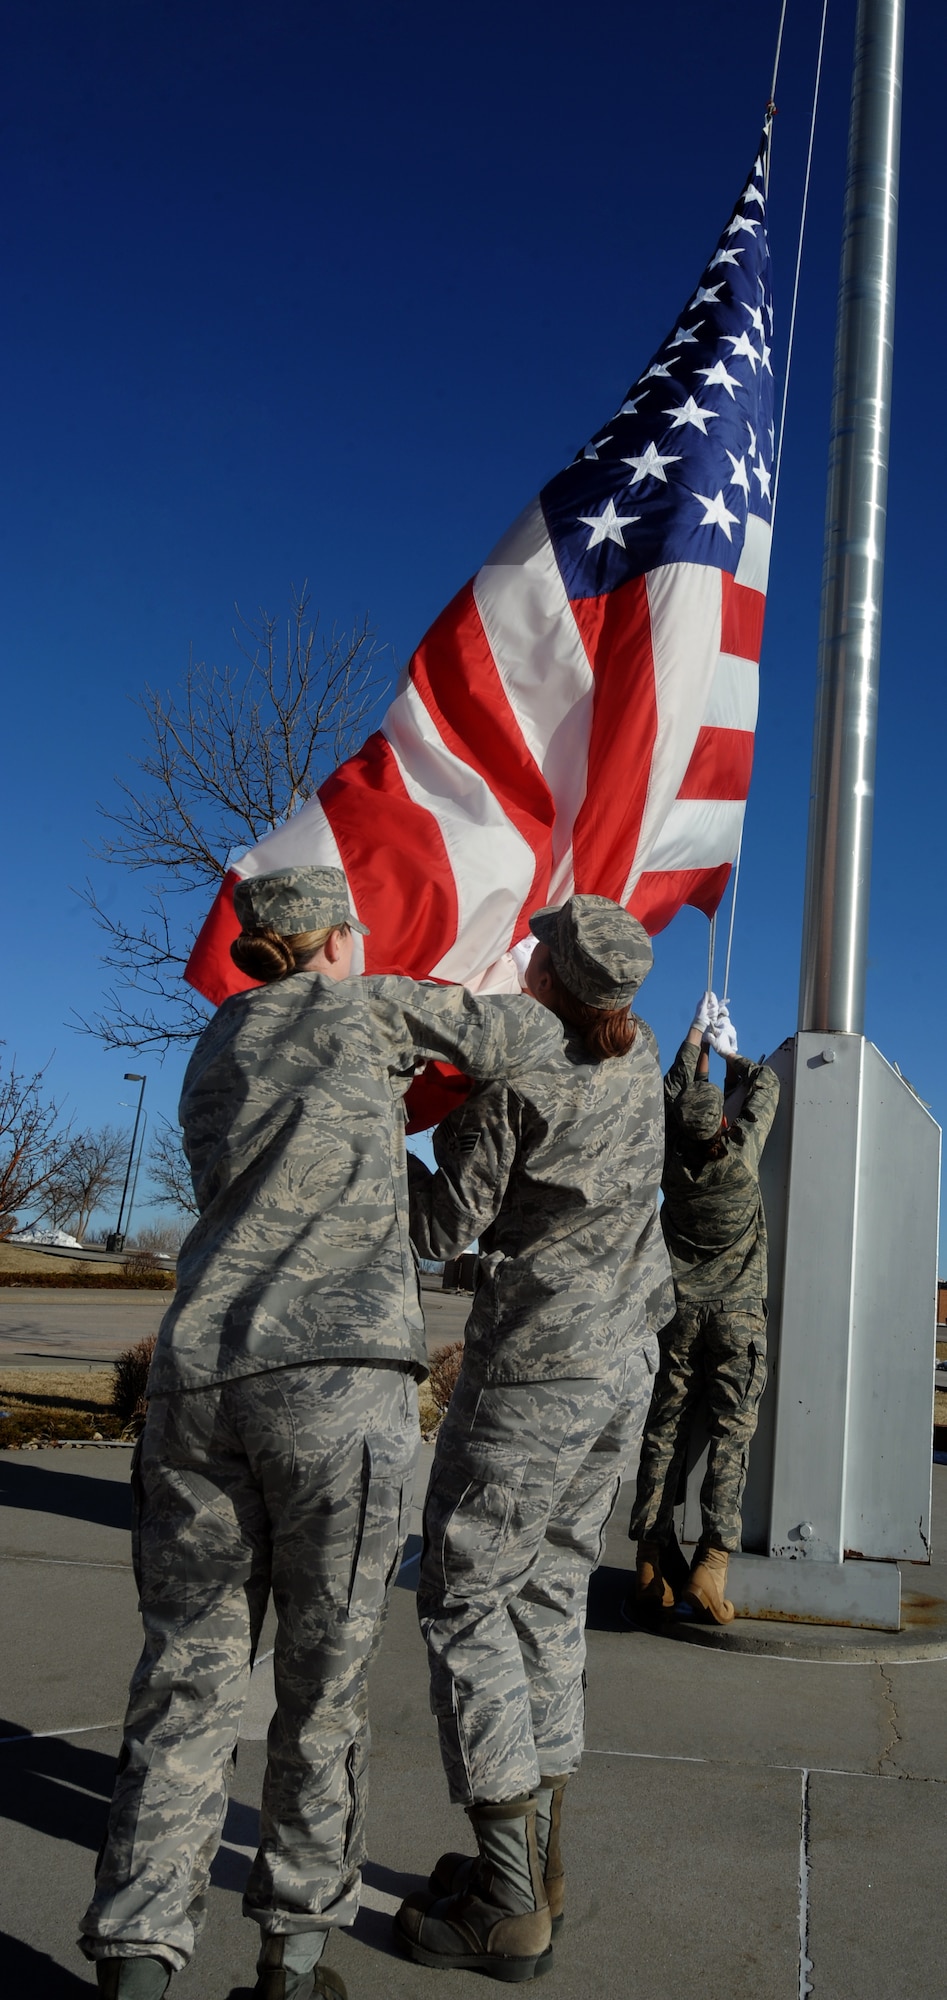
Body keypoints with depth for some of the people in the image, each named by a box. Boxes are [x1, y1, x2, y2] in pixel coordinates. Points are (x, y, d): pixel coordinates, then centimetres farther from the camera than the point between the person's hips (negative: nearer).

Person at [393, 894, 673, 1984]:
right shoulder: (640, 1057, 4)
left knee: (463, 1599, 0)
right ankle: (538, 1856, 23)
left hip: (535, 1366, -8)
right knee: (548, 1594, 15)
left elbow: (444, 1224, -11)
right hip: (626, 1360, 8)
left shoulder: (511, 1084, -18)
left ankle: (510, 1907, 3)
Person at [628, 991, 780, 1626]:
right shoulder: (743, 1150, -7)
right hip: (737, 1312, -2)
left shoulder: (675, 1161, -1)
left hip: (680, 1311, 2)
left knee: (665, 1431, 3)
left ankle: (654, 1562, 0)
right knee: (731, 1431, -3)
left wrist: (698, 1034, 29)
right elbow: (765, 1084, 12)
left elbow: (675, 1088, 17)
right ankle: (711, 1561, -13)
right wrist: (730, 1050, 29)